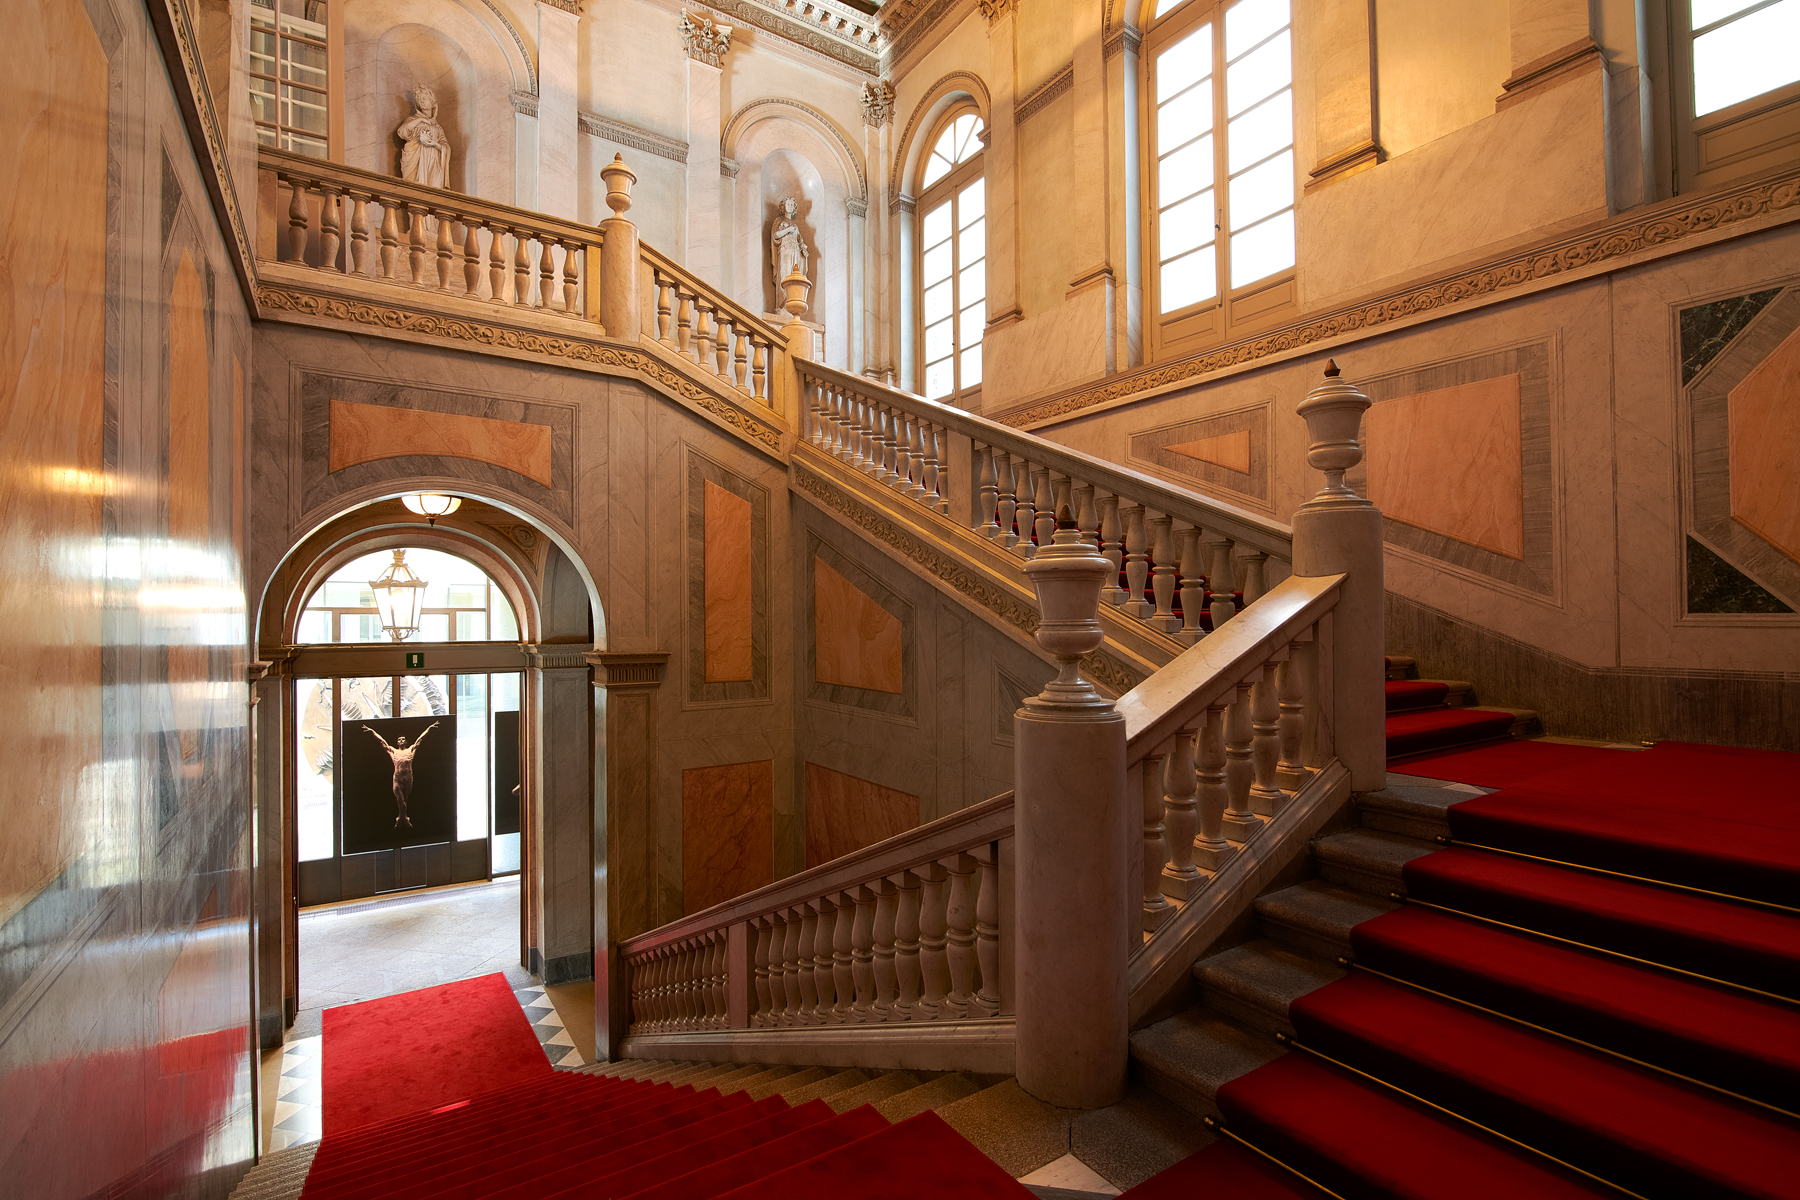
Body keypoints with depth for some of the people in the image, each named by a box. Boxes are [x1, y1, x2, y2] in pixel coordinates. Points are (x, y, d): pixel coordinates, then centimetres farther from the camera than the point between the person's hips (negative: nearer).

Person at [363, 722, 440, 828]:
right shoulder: (393, 751, 9)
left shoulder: (411, 750, 9)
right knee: (400, 800, -8)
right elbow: (382, 741, 10)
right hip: (397, 778, -1)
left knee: (404, 800, 10)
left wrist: (429, 728, 5)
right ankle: (405, 818, 5)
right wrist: (372, 731, 10)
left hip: (408, 779, 1)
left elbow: (420, 739, 7)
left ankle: (400, 818, 24)